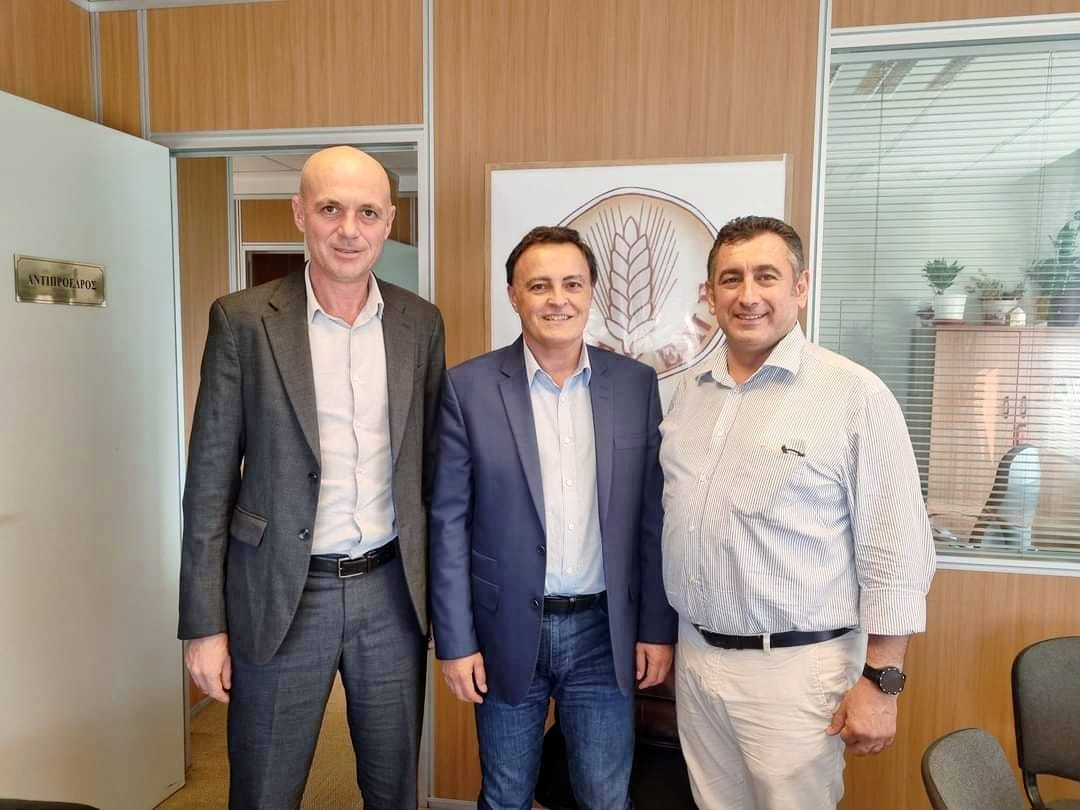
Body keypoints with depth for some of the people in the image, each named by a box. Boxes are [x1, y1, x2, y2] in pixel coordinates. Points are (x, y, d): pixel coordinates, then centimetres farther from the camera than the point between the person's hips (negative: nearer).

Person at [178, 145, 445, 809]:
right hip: (281, 597, -2)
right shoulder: (243, 320, -6)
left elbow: (431, 461, 7)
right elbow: (211, 479, -5)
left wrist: (441, 587, 8)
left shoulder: (420, 323, 1)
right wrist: (205, 624, -5)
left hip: (392, 592, 3)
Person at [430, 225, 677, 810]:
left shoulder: (636, 383, -1)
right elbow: (448, 521, -6)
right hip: (508, 631, -1)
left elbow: (653, 516, 1)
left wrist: (657, 628, 2)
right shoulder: (468, 387, -8)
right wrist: (454, 642, -6)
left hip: (604, 632, 2)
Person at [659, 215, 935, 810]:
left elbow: (895, 554, -11)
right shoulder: (689, 389, 5)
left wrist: (880, 682, -11)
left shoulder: (855, 395, -13)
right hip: (695, 656, 5)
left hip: (794, 668, -5)